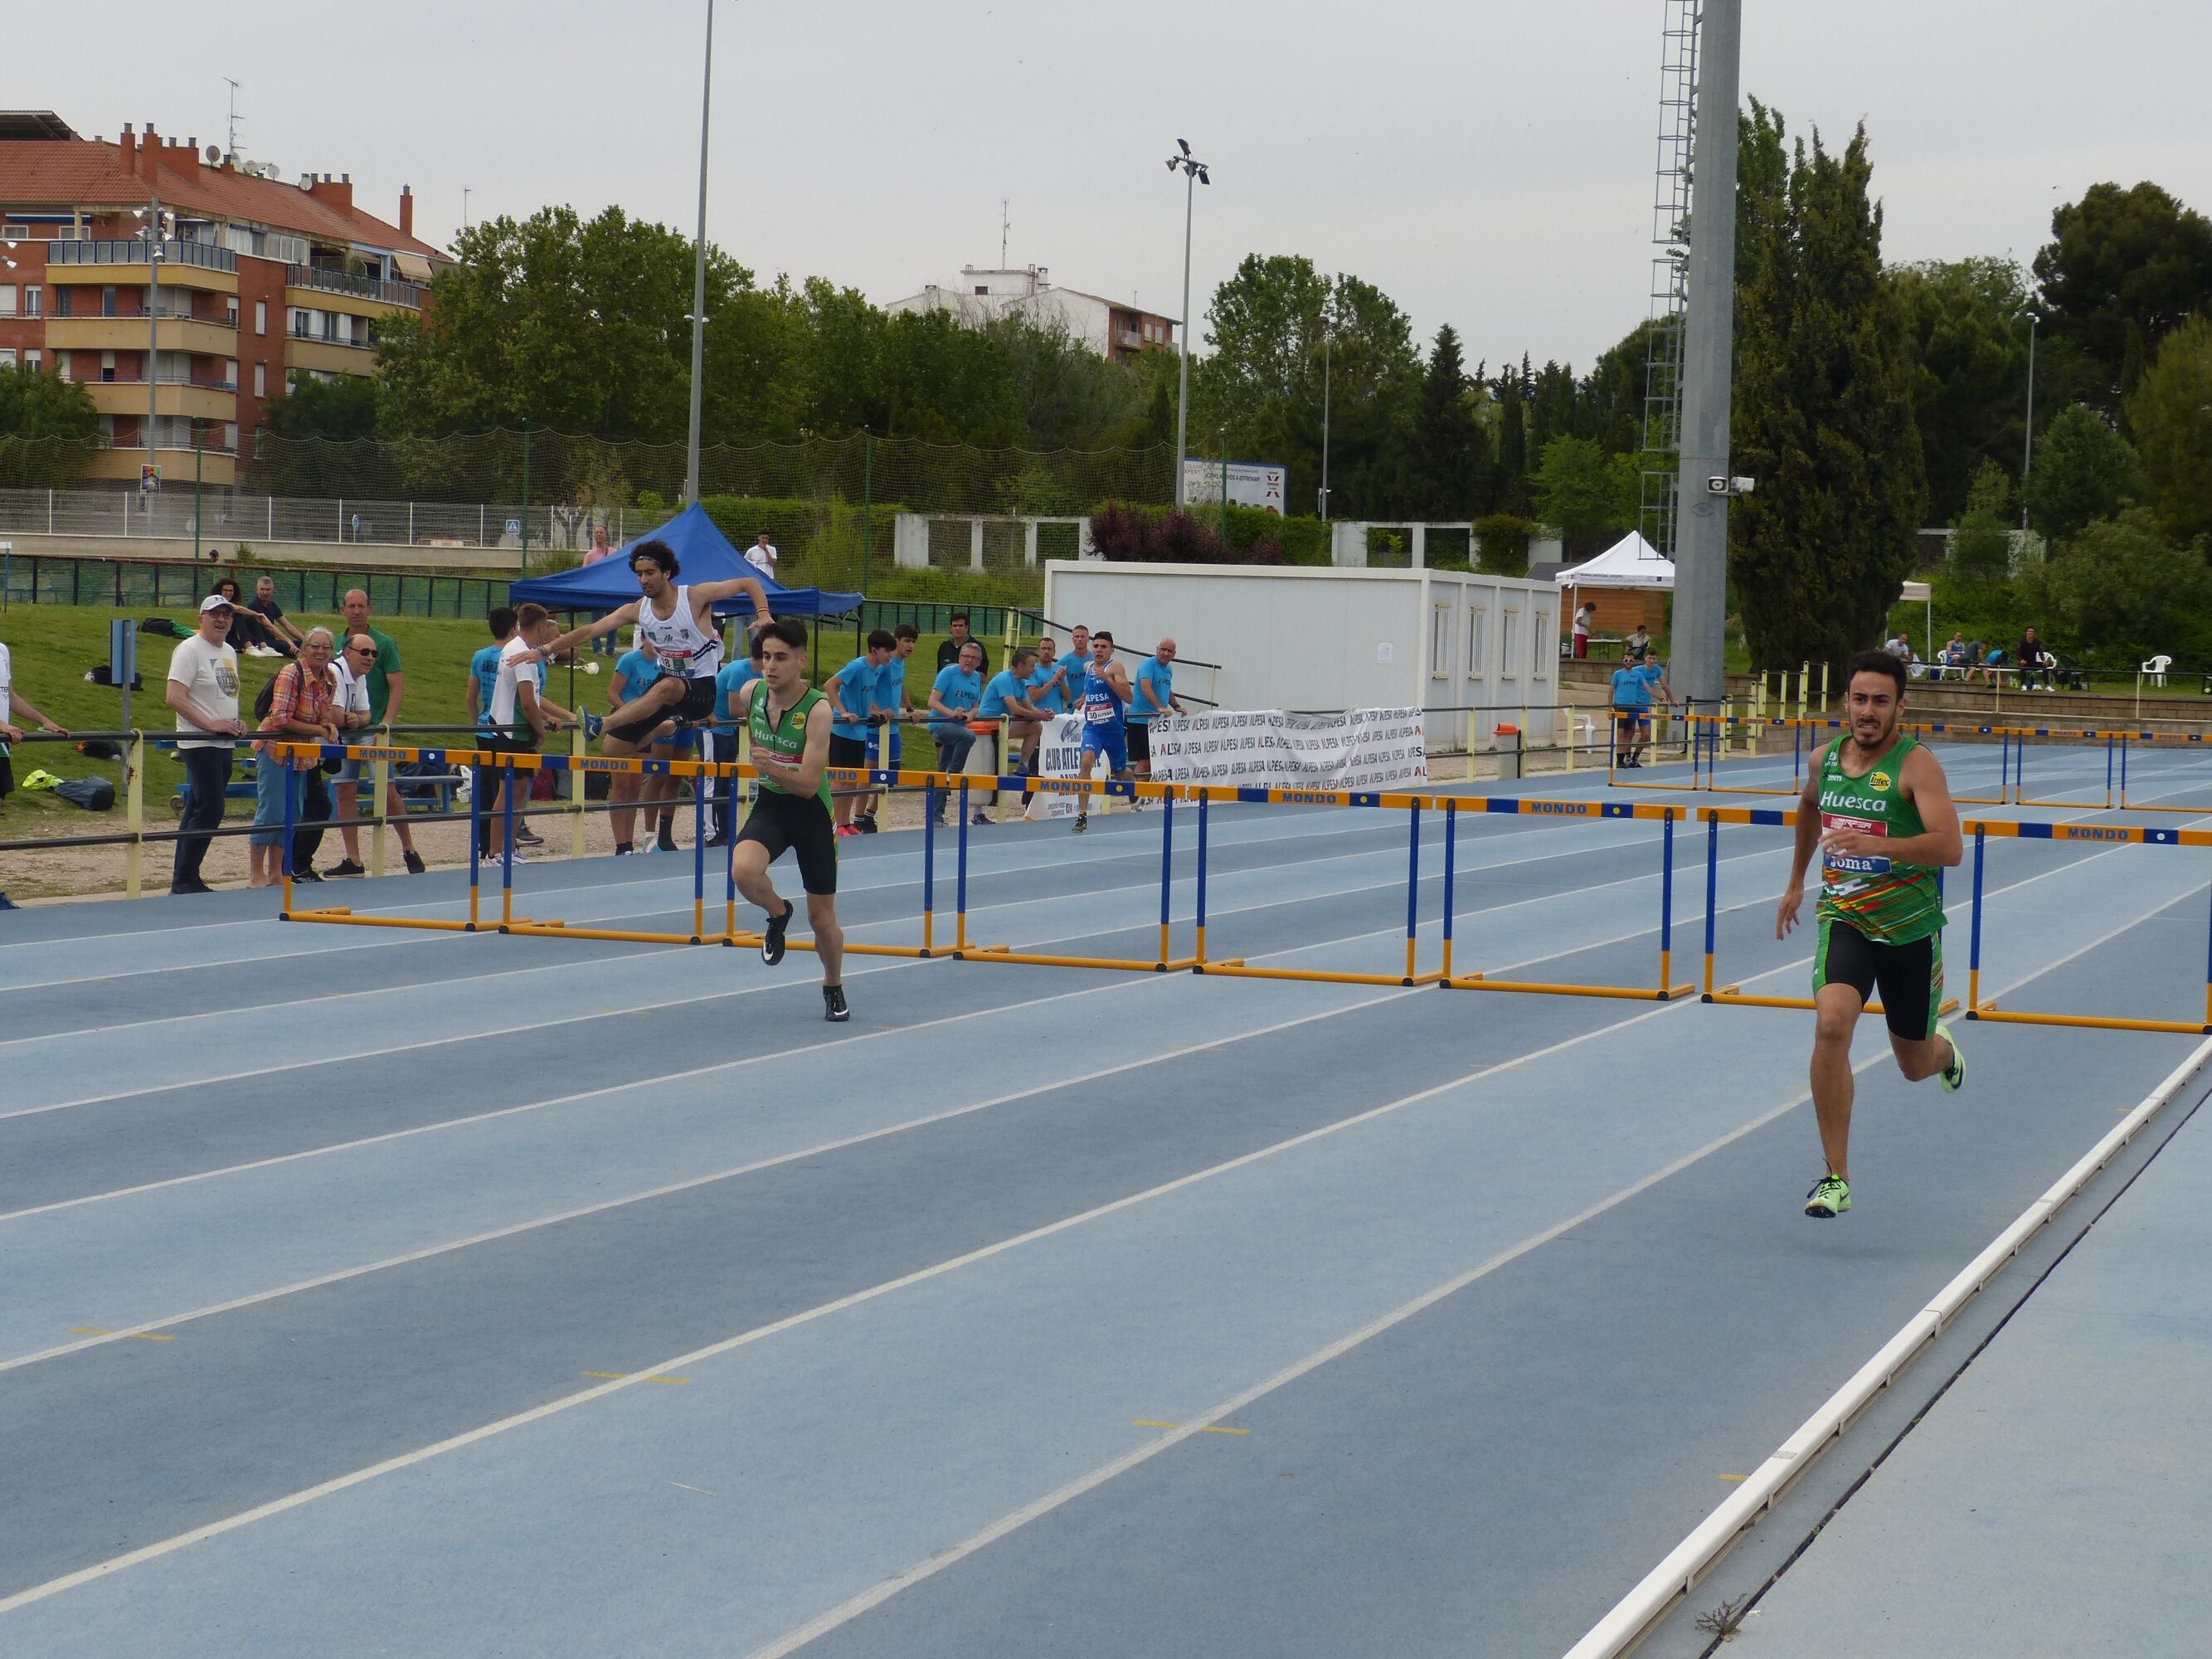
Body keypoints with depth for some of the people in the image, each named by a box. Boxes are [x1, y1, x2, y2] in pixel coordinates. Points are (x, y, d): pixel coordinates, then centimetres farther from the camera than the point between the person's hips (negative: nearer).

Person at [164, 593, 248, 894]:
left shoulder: (229, 652, 16)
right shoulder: (190, 650, -10)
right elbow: (174, 698, -18)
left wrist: (237, 722, 9)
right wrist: (210, 724, -21)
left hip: (224, 745, 9)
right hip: (199, 743, -9)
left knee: (197, 811, 10)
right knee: (210, 810, -12)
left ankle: (183, 880, 14)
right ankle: (185, 880, -7)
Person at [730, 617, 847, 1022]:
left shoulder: (817, 709, -23)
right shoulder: (750, 693, -9)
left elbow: (808, 785, -26)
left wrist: (774, 768, -44)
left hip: (811, 810, -3)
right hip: (769, 805, 3)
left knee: (822, 917, 7)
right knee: (743, 870, -30)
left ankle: (833, 987, 37)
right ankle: (778, 914, 5)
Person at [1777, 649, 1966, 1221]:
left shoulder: (1915, 764, -15)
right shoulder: (1826, 759, 1)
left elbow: (1949, 848, -28)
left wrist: (1873, 844, -40)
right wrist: (1796, 882, 31)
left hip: (1910, 927, -2)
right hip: (1843, 919, 2)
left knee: (1915, 1064, 13)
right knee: (1831, 1025, -25)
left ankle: (1943, 1047, 56)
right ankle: (1835, 1178, -19)